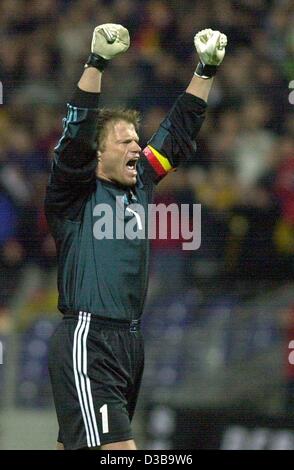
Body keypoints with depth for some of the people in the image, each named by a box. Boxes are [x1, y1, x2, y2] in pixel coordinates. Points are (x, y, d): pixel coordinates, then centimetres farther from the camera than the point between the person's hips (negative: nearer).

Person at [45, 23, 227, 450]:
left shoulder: (139, 184, 14)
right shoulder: (75, 193, -4)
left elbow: (178, 132, 19)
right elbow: (76, 137, -19)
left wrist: (206, 69, 15)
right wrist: (97, 63, -26)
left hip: (129, 342, 7)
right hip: (86, 340, -7)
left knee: (74, 445, 10)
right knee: (119, 449, -17)